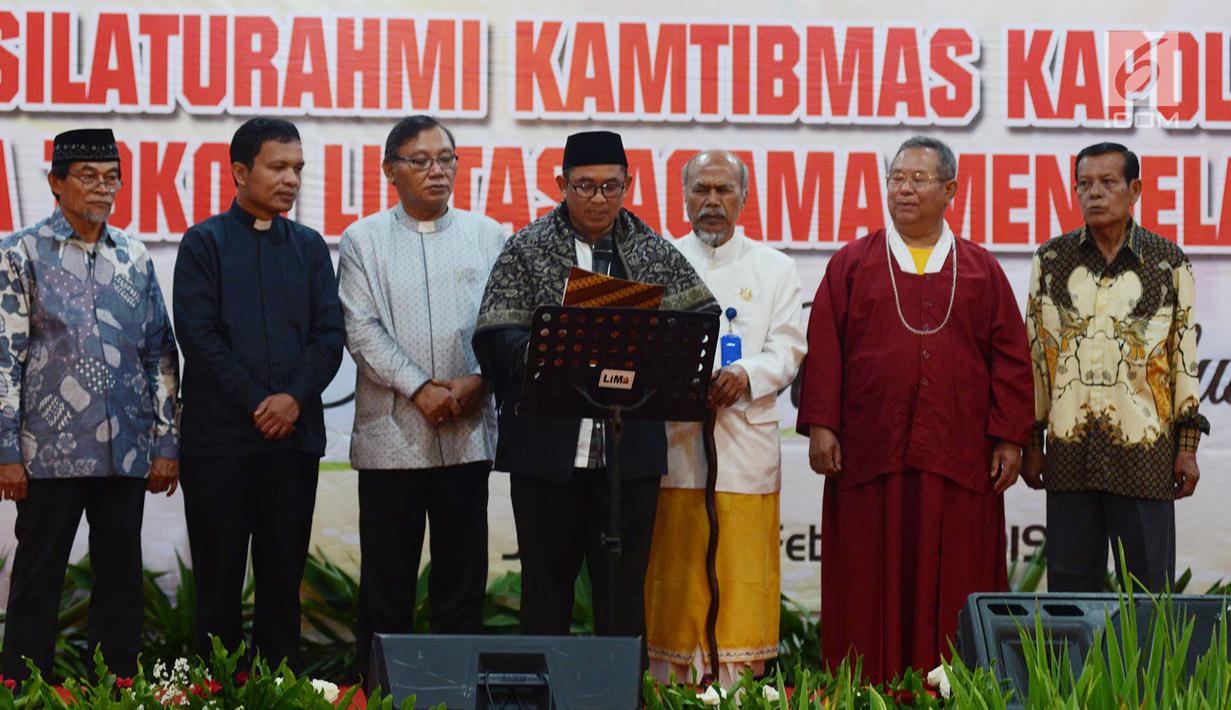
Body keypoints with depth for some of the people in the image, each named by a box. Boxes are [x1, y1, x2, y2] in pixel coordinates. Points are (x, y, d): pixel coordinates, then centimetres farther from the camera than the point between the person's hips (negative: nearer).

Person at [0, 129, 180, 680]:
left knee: (122, 582, 8)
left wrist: (166, 443, 7)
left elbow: (160, 354, 12)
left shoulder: (133, 257, 11)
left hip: (127, 453, 4)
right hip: (51, 453, -4)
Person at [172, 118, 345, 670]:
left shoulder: (309, 246, 13)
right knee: (219, 571, 1)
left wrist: (295, 397, -10)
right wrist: (256, 403, -11)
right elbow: (198, 334, -6)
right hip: (220, 434, -3)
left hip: (295, 433, 3)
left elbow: (330, 334, 6)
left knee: (284, 572, 6)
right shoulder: (205, 242, 2)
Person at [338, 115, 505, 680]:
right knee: (387, 581, 3)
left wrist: (477, 381, -10)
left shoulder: (488, 236, 10)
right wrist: (419, 388, -11)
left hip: (468, 433, 2)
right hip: (391, 435, -1)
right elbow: (362, 331, -2)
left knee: (462, 576, 5)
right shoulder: (364, 240, 5)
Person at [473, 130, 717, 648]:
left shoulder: (654, 253, 9)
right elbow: (496, 338, -6)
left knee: (624, 586, 8)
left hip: (631, 449, 2)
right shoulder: (527, 250, 2)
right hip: (548, 447, -2)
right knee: (546, 585, 7)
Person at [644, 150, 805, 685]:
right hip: (672, 441, 0)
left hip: (746, 443, 0)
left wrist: (747, 375, -16)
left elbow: (787, 348, 4)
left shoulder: (774, 268, 13)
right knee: (674, 581, 0)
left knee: (742, 580, -3)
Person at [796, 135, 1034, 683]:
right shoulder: (852, 264, 9)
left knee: (953, 589, 1)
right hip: (870, 452, 0)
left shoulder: (981, 270, 11)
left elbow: (1011, 358, 9)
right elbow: (823, 350, 3)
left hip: (958, 454, 1)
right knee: (871, 587, 1)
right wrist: (820, 425, -6)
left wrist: (1010, 437, 1)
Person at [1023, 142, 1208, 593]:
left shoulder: (1168, 263, 4)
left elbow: (1186, 356, 5)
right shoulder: (1051, 260, 7)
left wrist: (1188, 446, 0)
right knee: (1070, 591, 6)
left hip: (1144, 454, -1)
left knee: (1148, 591, 2)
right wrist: (1031, 443, 7)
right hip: (1069, 452, 1)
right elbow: (1034, 353, 10)